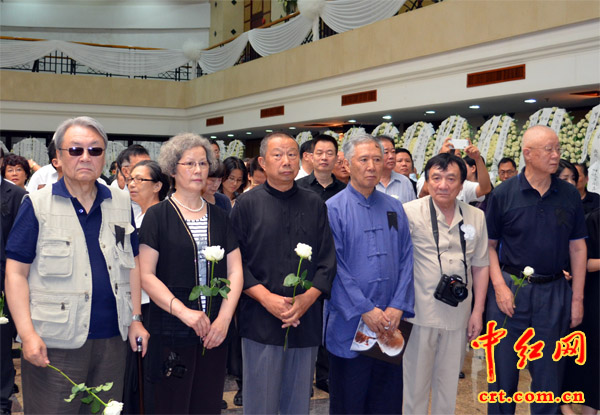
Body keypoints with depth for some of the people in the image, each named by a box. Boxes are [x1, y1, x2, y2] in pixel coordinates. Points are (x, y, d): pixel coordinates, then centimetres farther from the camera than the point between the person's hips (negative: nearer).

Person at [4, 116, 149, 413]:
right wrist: (27, 334, -13)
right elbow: (16, 272, -4)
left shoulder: (121, 204, 10)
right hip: (54, 343, -4)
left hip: (112, 339, 4)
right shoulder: (37, 205, -2)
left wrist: (135, 319, 10)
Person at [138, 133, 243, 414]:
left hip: (215, 330, 4)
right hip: (171, 331, -3)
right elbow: (146, 275, -8)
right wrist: (183, 312, -18)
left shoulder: (218, 216, 10)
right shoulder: (158, 216, -2)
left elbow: (234, 270, 6)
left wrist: (224, 318, -7)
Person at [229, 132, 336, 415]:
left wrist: (308, 298, -10)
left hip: (306, 320, 2)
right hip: (260, 321, -2)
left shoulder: (314, 204, 9)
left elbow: (328, 260, 6)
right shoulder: (247, 204, 2)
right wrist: (266, 298, -14)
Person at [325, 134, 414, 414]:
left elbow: (406, 261, 5)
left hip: (391, 325, 4)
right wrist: (365, 310, -15)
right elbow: (334, 267, -12)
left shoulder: (394, 209, 9)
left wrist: (398, 307, -7)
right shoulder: (333, 209, -6)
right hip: (349, 325, -4)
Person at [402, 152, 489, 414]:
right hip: (420, 312, -3)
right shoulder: (410, 212, -7)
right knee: (416, 380, 6)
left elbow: (481, 265, 10)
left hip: (458, 313, 3)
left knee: (449, 383, 14)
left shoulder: (476, 217, 5)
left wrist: (478, 311, 7)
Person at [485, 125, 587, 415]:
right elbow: (489, 245, -1)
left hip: (554, 292, 2)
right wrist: (500, 287, -11)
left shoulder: (569, 195, 4)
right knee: (504, 368, 8)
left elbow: (577, 247, 6)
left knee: (549, 370, 10)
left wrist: (577, 297, 3)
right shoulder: (503, 194, -3)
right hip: (510, 289, -2)